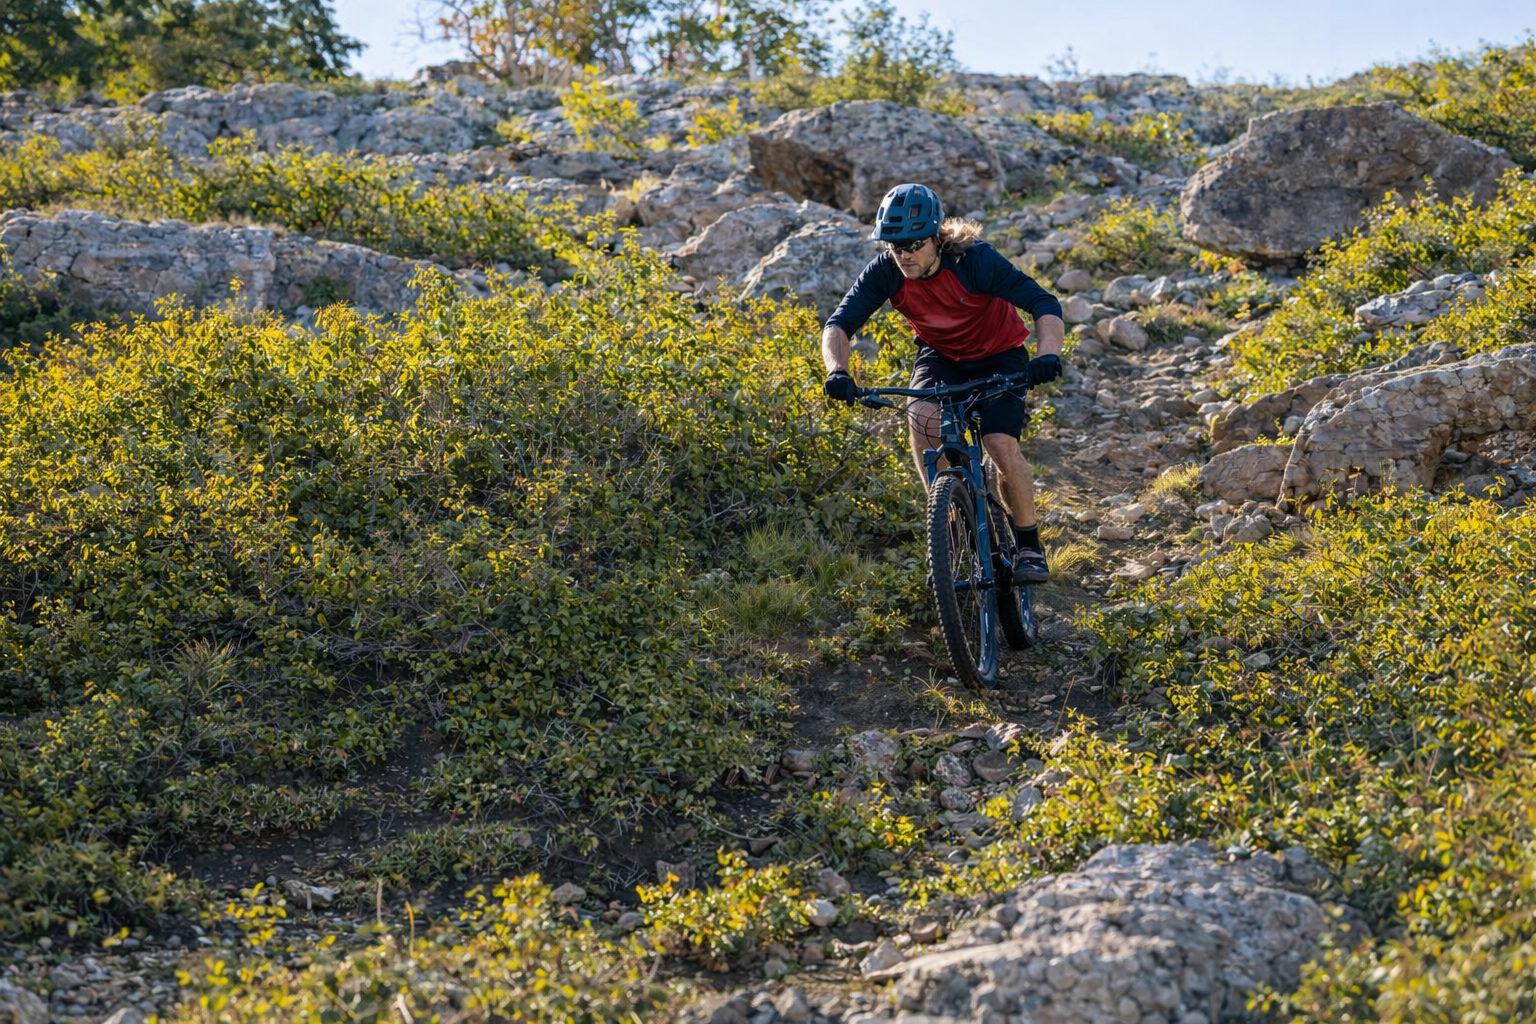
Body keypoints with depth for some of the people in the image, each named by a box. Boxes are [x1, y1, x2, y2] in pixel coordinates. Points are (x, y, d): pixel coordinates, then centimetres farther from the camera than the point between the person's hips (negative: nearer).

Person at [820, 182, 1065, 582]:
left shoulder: (975, 259, -31)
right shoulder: (886, 271, -22)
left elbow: (1045, 305, -36)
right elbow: (839, 325, -26)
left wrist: (1048, 355, -54)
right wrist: (837, 371, -46)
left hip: (998, 355, -3)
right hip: (940, 356, 3)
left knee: (1000, 444, -22)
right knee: (921, 416, -28)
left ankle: (1029, 544, 0)